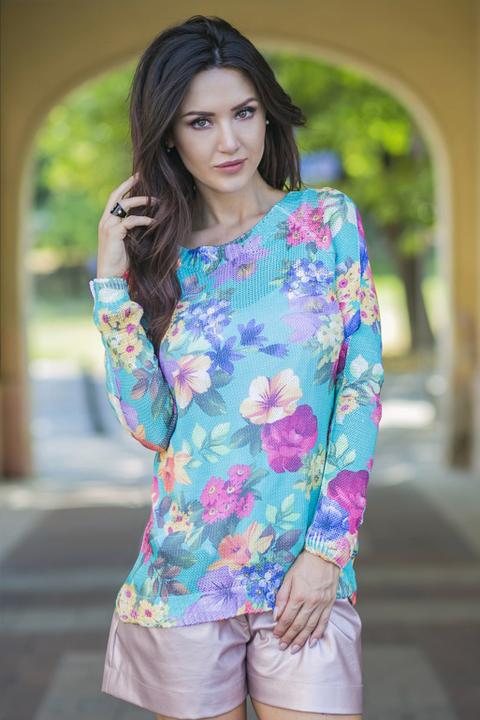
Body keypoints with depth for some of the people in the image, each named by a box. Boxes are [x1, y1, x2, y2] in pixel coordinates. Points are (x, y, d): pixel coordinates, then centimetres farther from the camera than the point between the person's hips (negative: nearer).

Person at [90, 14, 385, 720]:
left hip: (308, 573, -1)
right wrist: (115, 279, -7)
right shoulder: (158, 252, 6)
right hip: (185, 572, 1)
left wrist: (327, 550, -8)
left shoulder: (329, 219, 2)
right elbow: (151, 425, -4)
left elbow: (362, 390, -2)